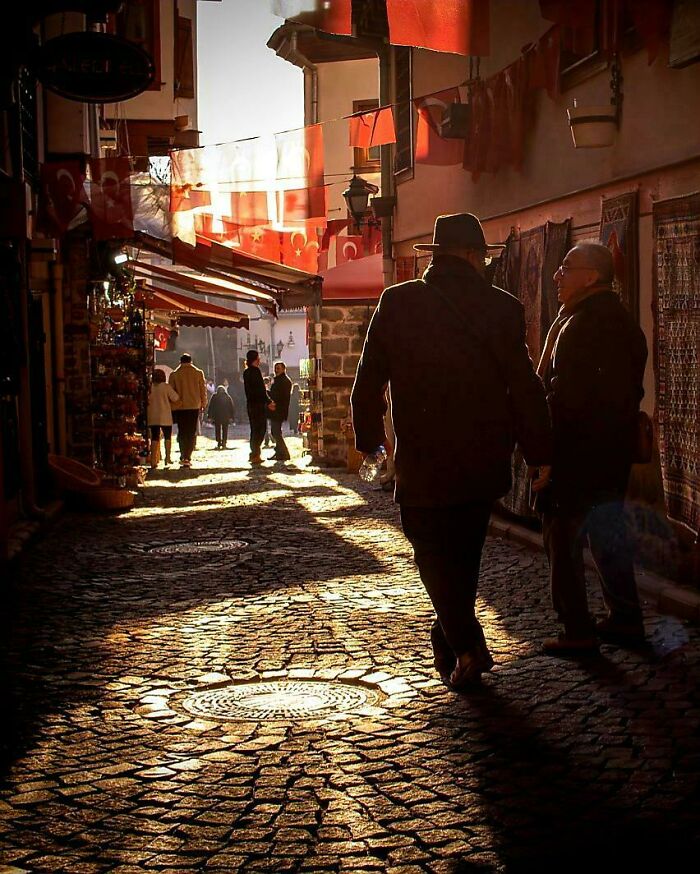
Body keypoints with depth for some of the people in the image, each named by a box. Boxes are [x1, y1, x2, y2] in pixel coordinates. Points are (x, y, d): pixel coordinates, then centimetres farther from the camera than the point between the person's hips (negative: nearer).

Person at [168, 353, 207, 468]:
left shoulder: (174, 374, -1)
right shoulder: (198, 373, 1)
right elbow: (203, 389, 4)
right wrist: (203, 404, 14)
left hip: (180, 407, 0)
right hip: (194, 406, 0)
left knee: (182, 432, 10)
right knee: (192, 432, 4)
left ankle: (183, 456, 2)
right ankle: (188, 457, -3)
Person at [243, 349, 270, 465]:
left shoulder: (246, 372, 13)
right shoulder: (255, 371, -14)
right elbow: (261, 389, -17)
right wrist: (269, 401, -9)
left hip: (250, 403, 9)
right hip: (259, 403, -9)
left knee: (255, 429, 14)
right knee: (260, 429, -4)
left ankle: (254, 453, 17)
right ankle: (255, 454, -7)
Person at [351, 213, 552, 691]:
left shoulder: (397, 302, -5)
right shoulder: (502, 308, -6)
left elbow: (369, 381, 0)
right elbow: (525, 387, -5)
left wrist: (368, 441, 12)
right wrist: (540, 454, 4)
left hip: (422, 463, -2)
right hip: (484, 463, 2)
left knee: (433, 553, 9)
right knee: (463, 553, 20)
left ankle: (467, 645, -5)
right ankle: (452, 638, 33)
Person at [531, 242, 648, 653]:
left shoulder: (581, 325, -18)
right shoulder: (625, 322, 13)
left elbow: (564, 398, -22)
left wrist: (547, 459, -18)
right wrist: (618, 444, 21)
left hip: (577, 455, -10)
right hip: (615, 454, 10)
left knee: (564, 542, -2)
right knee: (610, 536, 17)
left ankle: (578, 631, 1)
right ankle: (626, 619, 25)